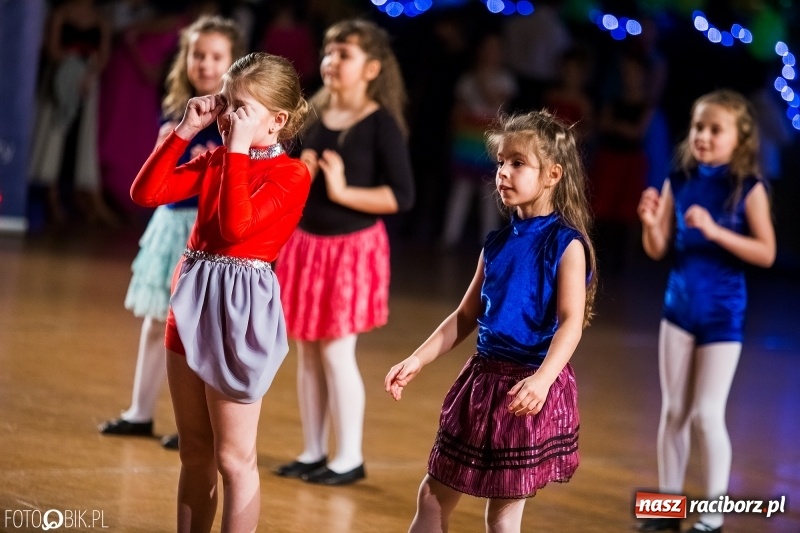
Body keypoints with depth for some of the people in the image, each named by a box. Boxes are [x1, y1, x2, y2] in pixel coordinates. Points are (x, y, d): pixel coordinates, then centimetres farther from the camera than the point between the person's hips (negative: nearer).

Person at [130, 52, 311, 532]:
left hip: (241, 308, -7)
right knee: (194, 452, 15)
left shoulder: (292, 174, -11)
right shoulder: (217, 160, 10)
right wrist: (186, 131, 2)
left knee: (233, 458, -1)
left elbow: (236, 226, -24)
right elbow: (145, 193, 6)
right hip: (195, 299, 7)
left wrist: (238, 149, -22)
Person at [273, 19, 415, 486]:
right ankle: (314, 451, 20)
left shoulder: (381, 124, -12)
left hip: (352, 248, -6)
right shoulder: (314, 117, 5)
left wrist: (343, 191, -23)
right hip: (306, 243, 6)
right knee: (308, 353, 10)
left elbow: (403, 196, -17)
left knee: (336, 352, -4)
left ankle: (350, 457, 7)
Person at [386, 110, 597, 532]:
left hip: (529, 388, -7)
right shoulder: (497, 242, 9)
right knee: (433, 496, 10)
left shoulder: (566, 244, -10)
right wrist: (418, 360, 7)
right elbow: (466, 315, 15)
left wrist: (541, 378, -33)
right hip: (482, 377, 7)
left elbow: (571, 322, -18)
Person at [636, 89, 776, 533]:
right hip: (680, 304, 4)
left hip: (723, 310, -4)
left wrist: (715, 231, -25)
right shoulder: (679, 181, 0)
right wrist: (650, 223, -20)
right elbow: (658, 251, 1)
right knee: (673, 410, 10)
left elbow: (766, 254, -15)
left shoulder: (748, 188, -10)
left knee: (707, 413, -4)